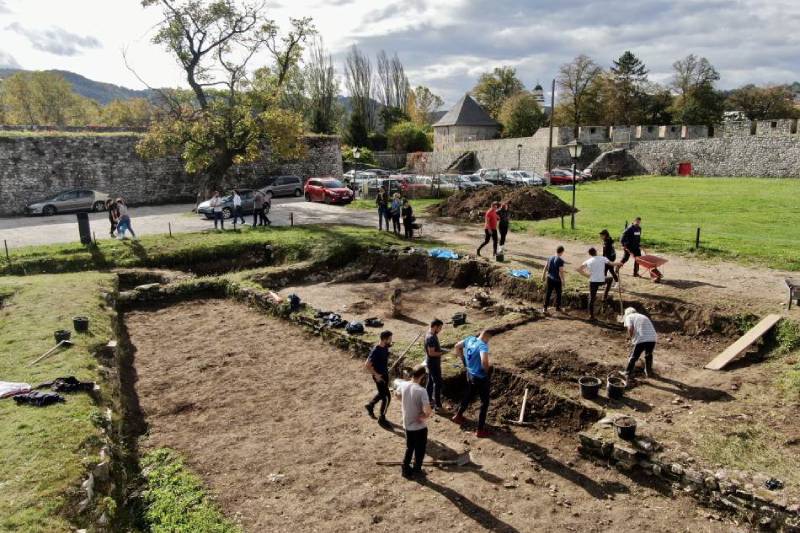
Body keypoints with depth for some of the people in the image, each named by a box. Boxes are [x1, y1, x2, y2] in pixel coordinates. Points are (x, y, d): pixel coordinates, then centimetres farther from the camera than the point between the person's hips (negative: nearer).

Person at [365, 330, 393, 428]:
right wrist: (376, 375, -23)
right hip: (379, 376, -9)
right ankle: (382, 419, 16)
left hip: (385, 374, 9)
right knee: (387, 398, -1)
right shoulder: (375, 351, -29)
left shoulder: (385, 347, -3)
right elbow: (367, 366, -27)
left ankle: (370, 406, 50)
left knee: (382, 394, 26)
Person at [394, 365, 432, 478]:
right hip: (420, 426, -5)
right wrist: (426, 415, -12)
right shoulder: (421, 390, -27)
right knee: (420, 449, 18)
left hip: (407, 425, 5)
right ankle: (416, 471, 31)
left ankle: (405, 469, 35)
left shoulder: (403, 385, -10)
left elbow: (396, 382, 16)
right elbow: (428, 410, -35)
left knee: (409, 447, 26)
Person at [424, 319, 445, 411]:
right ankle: (437, 405, 1)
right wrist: (442, 352, -17)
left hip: (431, 362, 10)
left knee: (430, 381, 19)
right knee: (438, 383, -4)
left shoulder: (430, 334, 5)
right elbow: (431, 353, -27)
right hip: (433, 363, -10)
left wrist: (440, 350, 8)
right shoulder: (431, 337, -27)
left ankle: (429, 400, 31)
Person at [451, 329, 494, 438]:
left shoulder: (470, 339, -3)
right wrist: (487, 370, -19)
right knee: (485, 403, 7)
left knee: (468, 396, 30)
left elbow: (457, 346, 13)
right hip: (480, 377, -8)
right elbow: (484, 361, -41)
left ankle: (458, 416, 47)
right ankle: (480, 430, 12)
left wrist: (463, 359, 16)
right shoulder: (483, 345, -26)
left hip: (470, 374, 8)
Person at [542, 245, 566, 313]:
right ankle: (558, 307, 25)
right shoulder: (560, 260, -17)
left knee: (548, 293, 9)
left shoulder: (550, 258, 1)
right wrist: (563, 281, -11)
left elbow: (545, 268, 5)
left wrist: (543, 277, 15)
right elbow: (561, 272, -18)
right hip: (557, 280, -5)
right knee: (558, 294, 14)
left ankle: (545, 308, 9)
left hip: (549, 278, 5)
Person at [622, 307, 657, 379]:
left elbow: (630, 328, -7)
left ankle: (628, 373, 21)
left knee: (633, 357, 13)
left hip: (641, 339, -5)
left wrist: (631, 337, 10)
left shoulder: (629, 317, 12)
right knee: (648, 355, 30)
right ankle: (649, 372, 40)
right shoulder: (643, 316, 30)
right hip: (652, 338, 5)